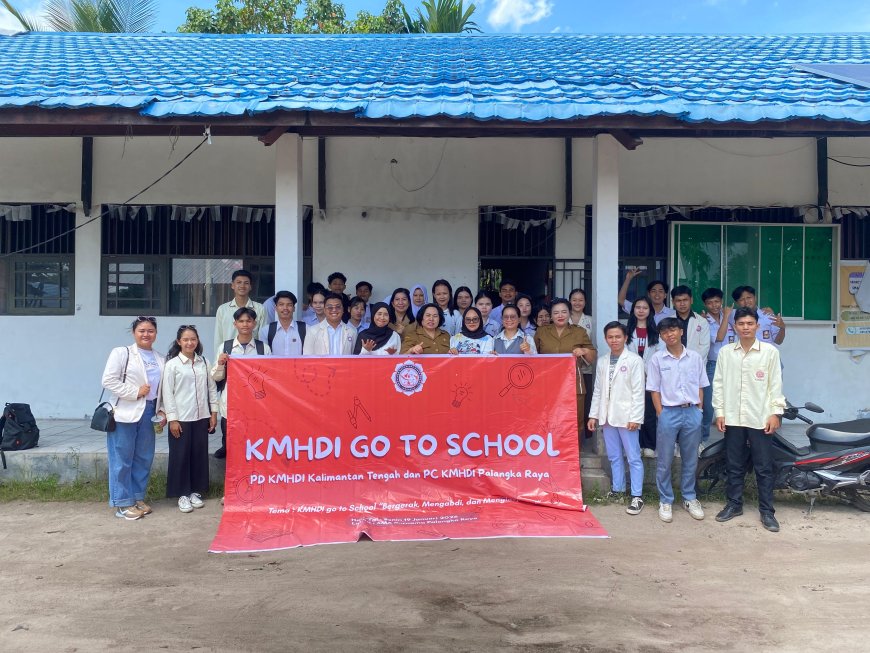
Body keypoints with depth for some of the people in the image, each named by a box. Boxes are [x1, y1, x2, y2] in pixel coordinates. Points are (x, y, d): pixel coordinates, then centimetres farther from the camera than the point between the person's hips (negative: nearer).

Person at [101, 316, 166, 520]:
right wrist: (135, 392, -15)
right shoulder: (121, 353, -4)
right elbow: (108, 381, -12)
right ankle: (122, 503, 7)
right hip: (125, 413, -6)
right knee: (122, 460, 0)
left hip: (148, 413, 6)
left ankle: (138, 498, 23)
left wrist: (162, 411, 6)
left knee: (144, 458, 11)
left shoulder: (160, 360, 14)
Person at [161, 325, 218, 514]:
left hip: (201, 417, 4)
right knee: (180, 456, 3)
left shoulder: (204, 362, 6)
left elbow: (212, 388, 10)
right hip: (181, 419, -4)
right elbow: (167, 393, -7)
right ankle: (182, 495, 15)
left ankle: (195, 492, 22)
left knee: (200, 454, 9)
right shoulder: (172, 364, -5)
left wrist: (214, 412, 6)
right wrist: (172, 419, -11)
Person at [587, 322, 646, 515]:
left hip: (626, 416, -5)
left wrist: (635, 418, -13)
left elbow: (638, 391, -8)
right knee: (614, 457, 14)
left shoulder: (634, 360, -4)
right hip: (607, 416, 5)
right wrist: (593, 415, 8)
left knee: (633, 457, -1)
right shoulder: (601, 362, 11)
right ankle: (617, 490, 24)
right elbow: (598, 391, 12)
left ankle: (637, 496, 3)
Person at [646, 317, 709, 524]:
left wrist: (698, 411, 4)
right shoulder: (657, 359, -2)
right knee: (664, 461, 3)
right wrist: (661, 415, -5)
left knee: (690, 460, 11)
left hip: (692, 413, 2)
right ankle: (665, 501, 15)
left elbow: (700, 387, 10)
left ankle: (689, 498, 26)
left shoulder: (695, 357, 4)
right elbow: (655, 390, 0)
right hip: (669, 413, -2)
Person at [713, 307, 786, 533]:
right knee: (734, 465, 11)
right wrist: (719, 412, 1)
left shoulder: (770, 351, 0)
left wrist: (775, 413, -6)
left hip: (761, 418, -2)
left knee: (764, 467, 3)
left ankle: (767, 511, 12)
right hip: (733, 418, 2)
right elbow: (719, 383, 6)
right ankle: (734, 504, 24)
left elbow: (776, 384, 0)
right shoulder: (725, 352, 5)